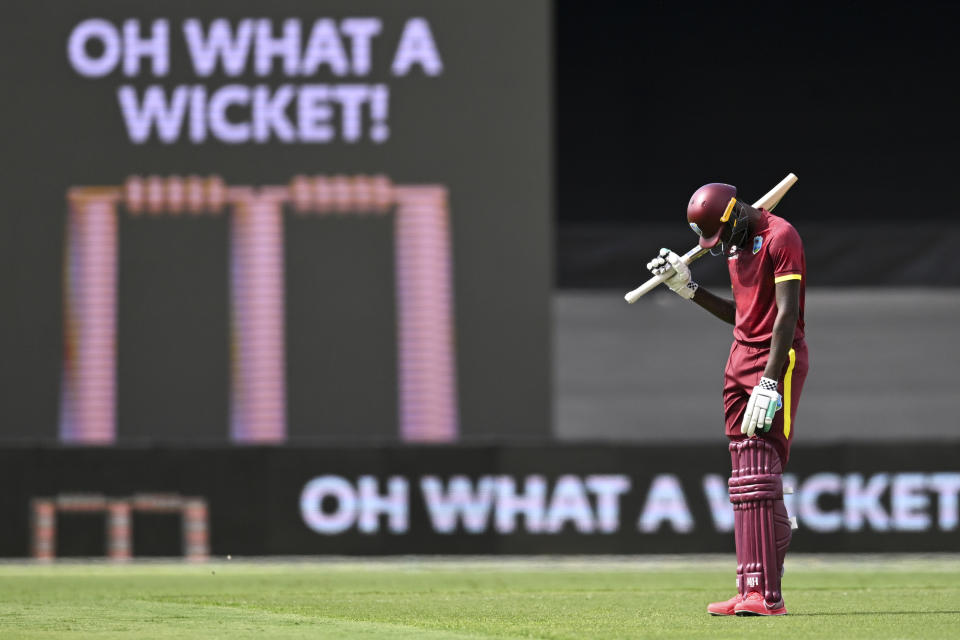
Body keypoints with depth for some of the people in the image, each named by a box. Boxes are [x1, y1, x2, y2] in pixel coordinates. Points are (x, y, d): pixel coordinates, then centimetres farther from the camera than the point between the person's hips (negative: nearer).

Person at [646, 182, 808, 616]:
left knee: (760, 478, -13)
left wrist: (769, 382, -24)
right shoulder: (735, 244, 16)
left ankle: (767, 596, -14)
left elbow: (786, 315, -18)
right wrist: (687, 287, 13)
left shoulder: (779, 237, -12)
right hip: (741, 359, 9)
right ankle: (751, 591, 1)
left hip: (778, 360, -9)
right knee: (744, 480, 3)